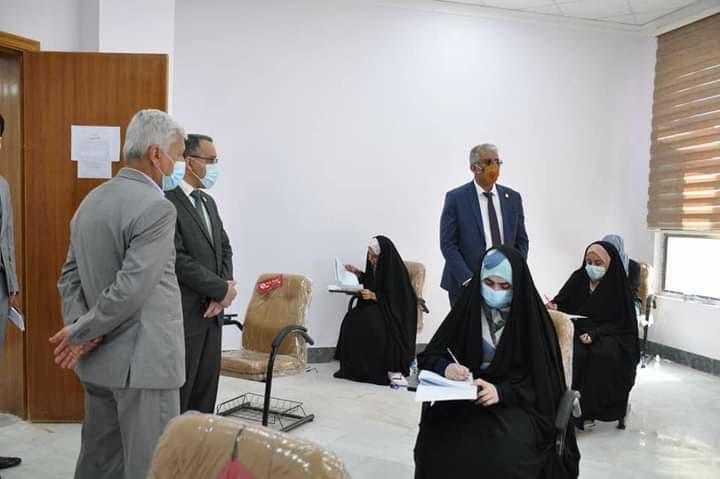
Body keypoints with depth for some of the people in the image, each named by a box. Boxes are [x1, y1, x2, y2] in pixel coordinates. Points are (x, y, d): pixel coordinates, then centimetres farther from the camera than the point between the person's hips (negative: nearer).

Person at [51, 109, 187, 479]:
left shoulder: (90, 201, 11)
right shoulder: (156, 208, -18)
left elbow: (70, 276, 10)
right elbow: (131, 290, -23)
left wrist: (80, 327, -1)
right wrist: (80, 333, -10)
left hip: (98, 360, 9)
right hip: (142, 362, -9)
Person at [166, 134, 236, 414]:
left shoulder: (208, 202, 14)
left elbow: (224, 248, 13)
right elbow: (178, 260, -21)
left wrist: (220, 294, -3)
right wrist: (222, 289, -12)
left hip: (211, 313, 8)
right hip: (183, 316, -8)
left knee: (206, 388, 15)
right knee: (178, 393, 5)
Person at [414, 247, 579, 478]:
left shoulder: (532, 316, -5)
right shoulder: (468, 307, 0)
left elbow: (539, 379, -6)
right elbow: (429, 356, 1)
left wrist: (501, 391, -23)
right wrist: (445, 368, -22)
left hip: (518, 403, -1)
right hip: (467, 398, 2)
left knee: (503, 451, -31)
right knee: (437, 438, -26)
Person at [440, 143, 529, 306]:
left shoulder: (513, 197, 8)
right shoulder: (456, 198, -4)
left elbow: (521, 241, 11)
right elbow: (447, 244, -8)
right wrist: (468, 280, -16)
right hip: (465, 286, -3)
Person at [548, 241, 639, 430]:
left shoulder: (618, 286, -4)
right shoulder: (578, 279, 3)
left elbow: (622, 323, -5)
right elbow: (561, 303, 8)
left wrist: (595, 334, -19)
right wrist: (553, 307, -17)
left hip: (608, 334, -2)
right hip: (577, 330, 2)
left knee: (604, 353, -34)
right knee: (573, 353, -31)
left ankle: (589, 408, -22)